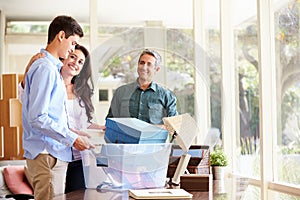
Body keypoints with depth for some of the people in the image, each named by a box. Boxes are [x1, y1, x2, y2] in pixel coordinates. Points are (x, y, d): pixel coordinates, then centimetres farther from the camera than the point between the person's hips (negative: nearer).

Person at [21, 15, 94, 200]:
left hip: (54, 153, 10)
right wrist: (72, 139, -16)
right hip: (47, 154, -10)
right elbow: (37, 118, -20)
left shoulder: (53, 68, 18)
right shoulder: (45, 68, -13)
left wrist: (72, 133, 18)